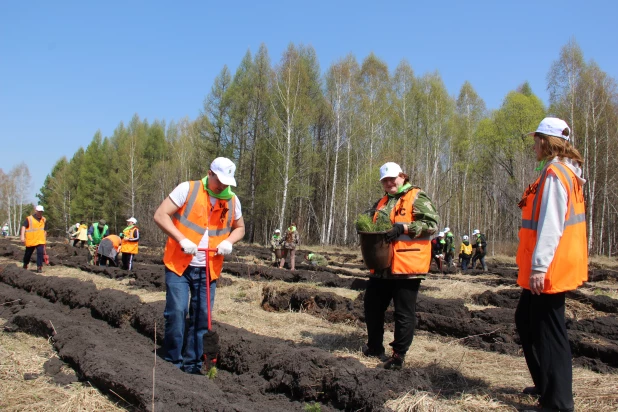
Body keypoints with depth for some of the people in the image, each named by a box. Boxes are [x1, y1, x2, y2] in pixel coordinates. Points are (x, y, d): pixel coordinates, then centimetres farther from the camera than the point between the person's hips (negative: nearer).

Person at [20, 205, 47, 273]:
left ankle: (39, 267, -10)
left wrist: (45, 239, 20)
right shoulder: (29, 219, -6)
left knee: (40, 253, -15)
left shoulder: (44, 220, 10)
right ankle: (25, 265, 36)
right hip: (30, 241, -2)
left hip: (40, 241, 2)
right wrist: (22, 236, -27)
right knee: (28, 254, 12)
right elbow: (23, 227, -16)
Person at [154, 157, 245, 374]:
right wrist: (182, 239, -21)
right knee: (176, 312, -8)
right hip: (180, 265, -4)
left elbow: (239, 227, 18)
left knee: (202, 317, 6)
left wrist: (229, 241, -4)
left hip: (208, 270, 4)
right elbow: (160, 215, -9)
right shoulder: (187, 189, -8)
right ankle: (172, 361, 8)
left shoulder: (232, 200, 5)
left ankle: (192, 363, 19)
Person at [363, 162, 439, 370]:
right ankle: (375, 346, 33)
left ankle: (398, 356, 10)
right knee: (372, 306, 16)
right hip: (382, 266, 8)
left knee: (404, 312, 0)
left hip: (406, 266, -8)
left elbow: (432, 224, -13)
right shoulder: (382, 202, 20)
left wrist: (403, 228, -21)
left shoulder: (417, 197, -4)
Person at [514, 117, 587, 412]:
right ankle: (546, 385, 32)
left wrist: (539, 266, -24)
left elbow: (551, 225, -24)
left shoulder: (555, 175, -17)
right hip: (552, 268, 11)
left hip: (549, 270, -11)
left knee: (548, 331, -2)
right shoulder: (567, 173, 14)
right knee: (526, 320, 20)